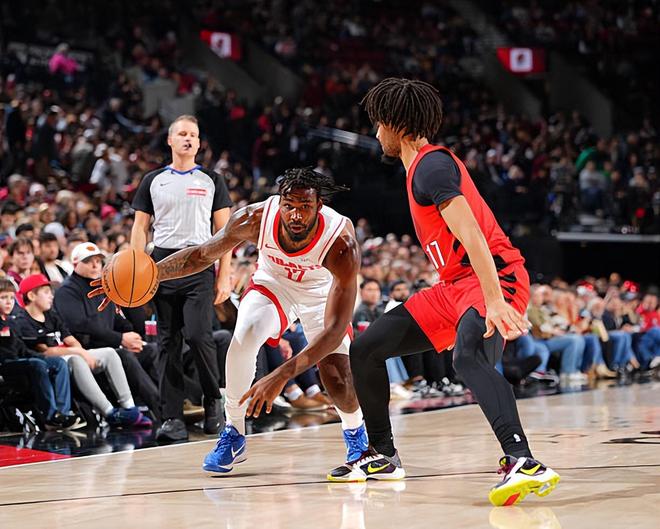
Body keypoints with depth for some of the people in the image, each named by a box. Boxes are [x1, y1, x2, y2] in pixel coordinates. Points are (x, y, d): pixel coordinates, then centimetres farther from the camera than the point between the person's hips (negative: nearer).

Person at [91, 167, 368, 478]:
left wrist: (280, 376, -50)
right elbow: (202, 255, -14)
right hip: (272, 283, 2)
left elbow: (335, 330, -41)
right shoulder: (256, 219, -32)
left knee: (339, 383, -15)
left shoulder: (342, 243, -39)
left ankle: (355, 432, 22)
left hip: (322, 294, -2)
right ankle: (233, 434, -8)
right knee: (244, 337, -28)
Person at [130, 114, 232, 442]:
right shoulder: (153, 181, 12)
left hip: (199, 265, -2)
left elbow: (224, 231, 5)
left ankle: (213, 401, 7)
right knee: (169, 343, 2)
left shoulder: (211, 181, 8)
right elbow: (140, 228, 12)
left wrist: (224, 277, -3)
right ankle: (173, 418, 4)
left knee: (199, 336, -15)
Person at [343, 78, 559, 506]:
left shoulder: (430, 166, -14)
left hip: (494, 277, -11)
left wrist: (494, 301, -35)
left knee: (469, 356, -40)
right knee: (365, 349, 11)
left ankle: (523, 463, -53)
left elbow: (472, 236, -26)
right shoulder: (421, 167, 18)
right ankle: (383, 457, 22)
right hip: (455, 286, 11)